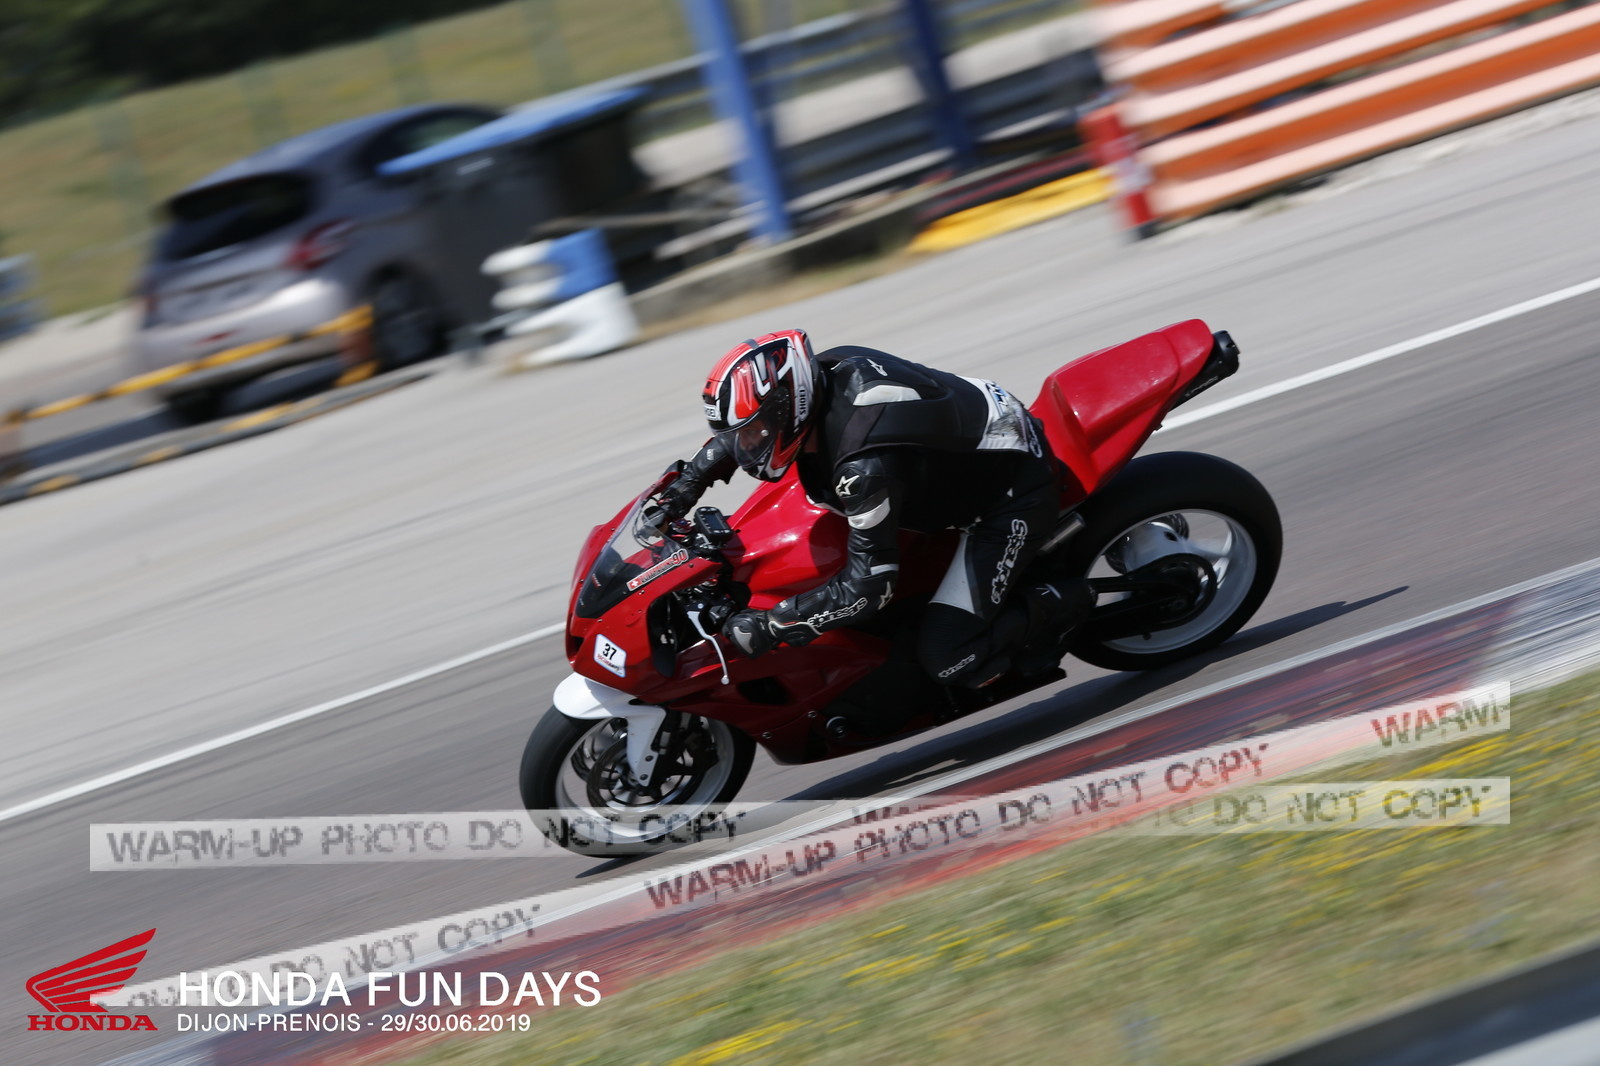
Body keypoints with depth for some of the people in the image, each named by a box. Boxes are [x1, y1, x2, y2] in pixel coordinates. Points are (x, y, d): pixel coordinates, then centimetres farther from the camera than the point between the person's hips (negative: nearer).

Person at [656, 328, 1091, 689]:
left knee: (946, 656, -15)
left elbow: (869, 584, -32)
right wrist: (687, 482, 3)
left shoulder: (865, 465, -37)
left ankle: (1065, 603, 4)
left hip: (1015, 492, -9)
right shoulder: (820, 374, -11)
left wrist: (767, 626, -28)